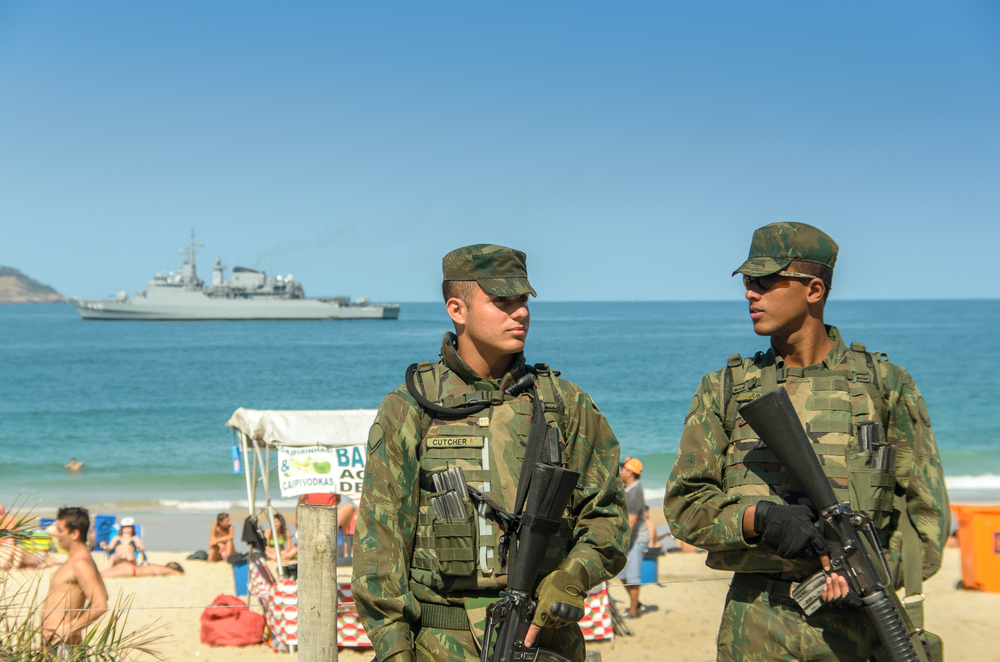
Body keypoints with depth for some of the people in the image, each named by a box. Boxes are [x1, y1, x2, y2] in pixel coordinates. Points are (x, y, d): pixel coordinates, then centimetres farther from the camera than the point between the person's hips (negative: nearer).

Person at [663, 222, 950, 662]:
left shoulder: (885, 385, 5)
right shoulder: (723, 391, 8)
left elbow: (924, 508, 4)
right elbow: (683, 502, 4)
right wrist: (758, 518, -14)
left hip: (856, 621, -1)